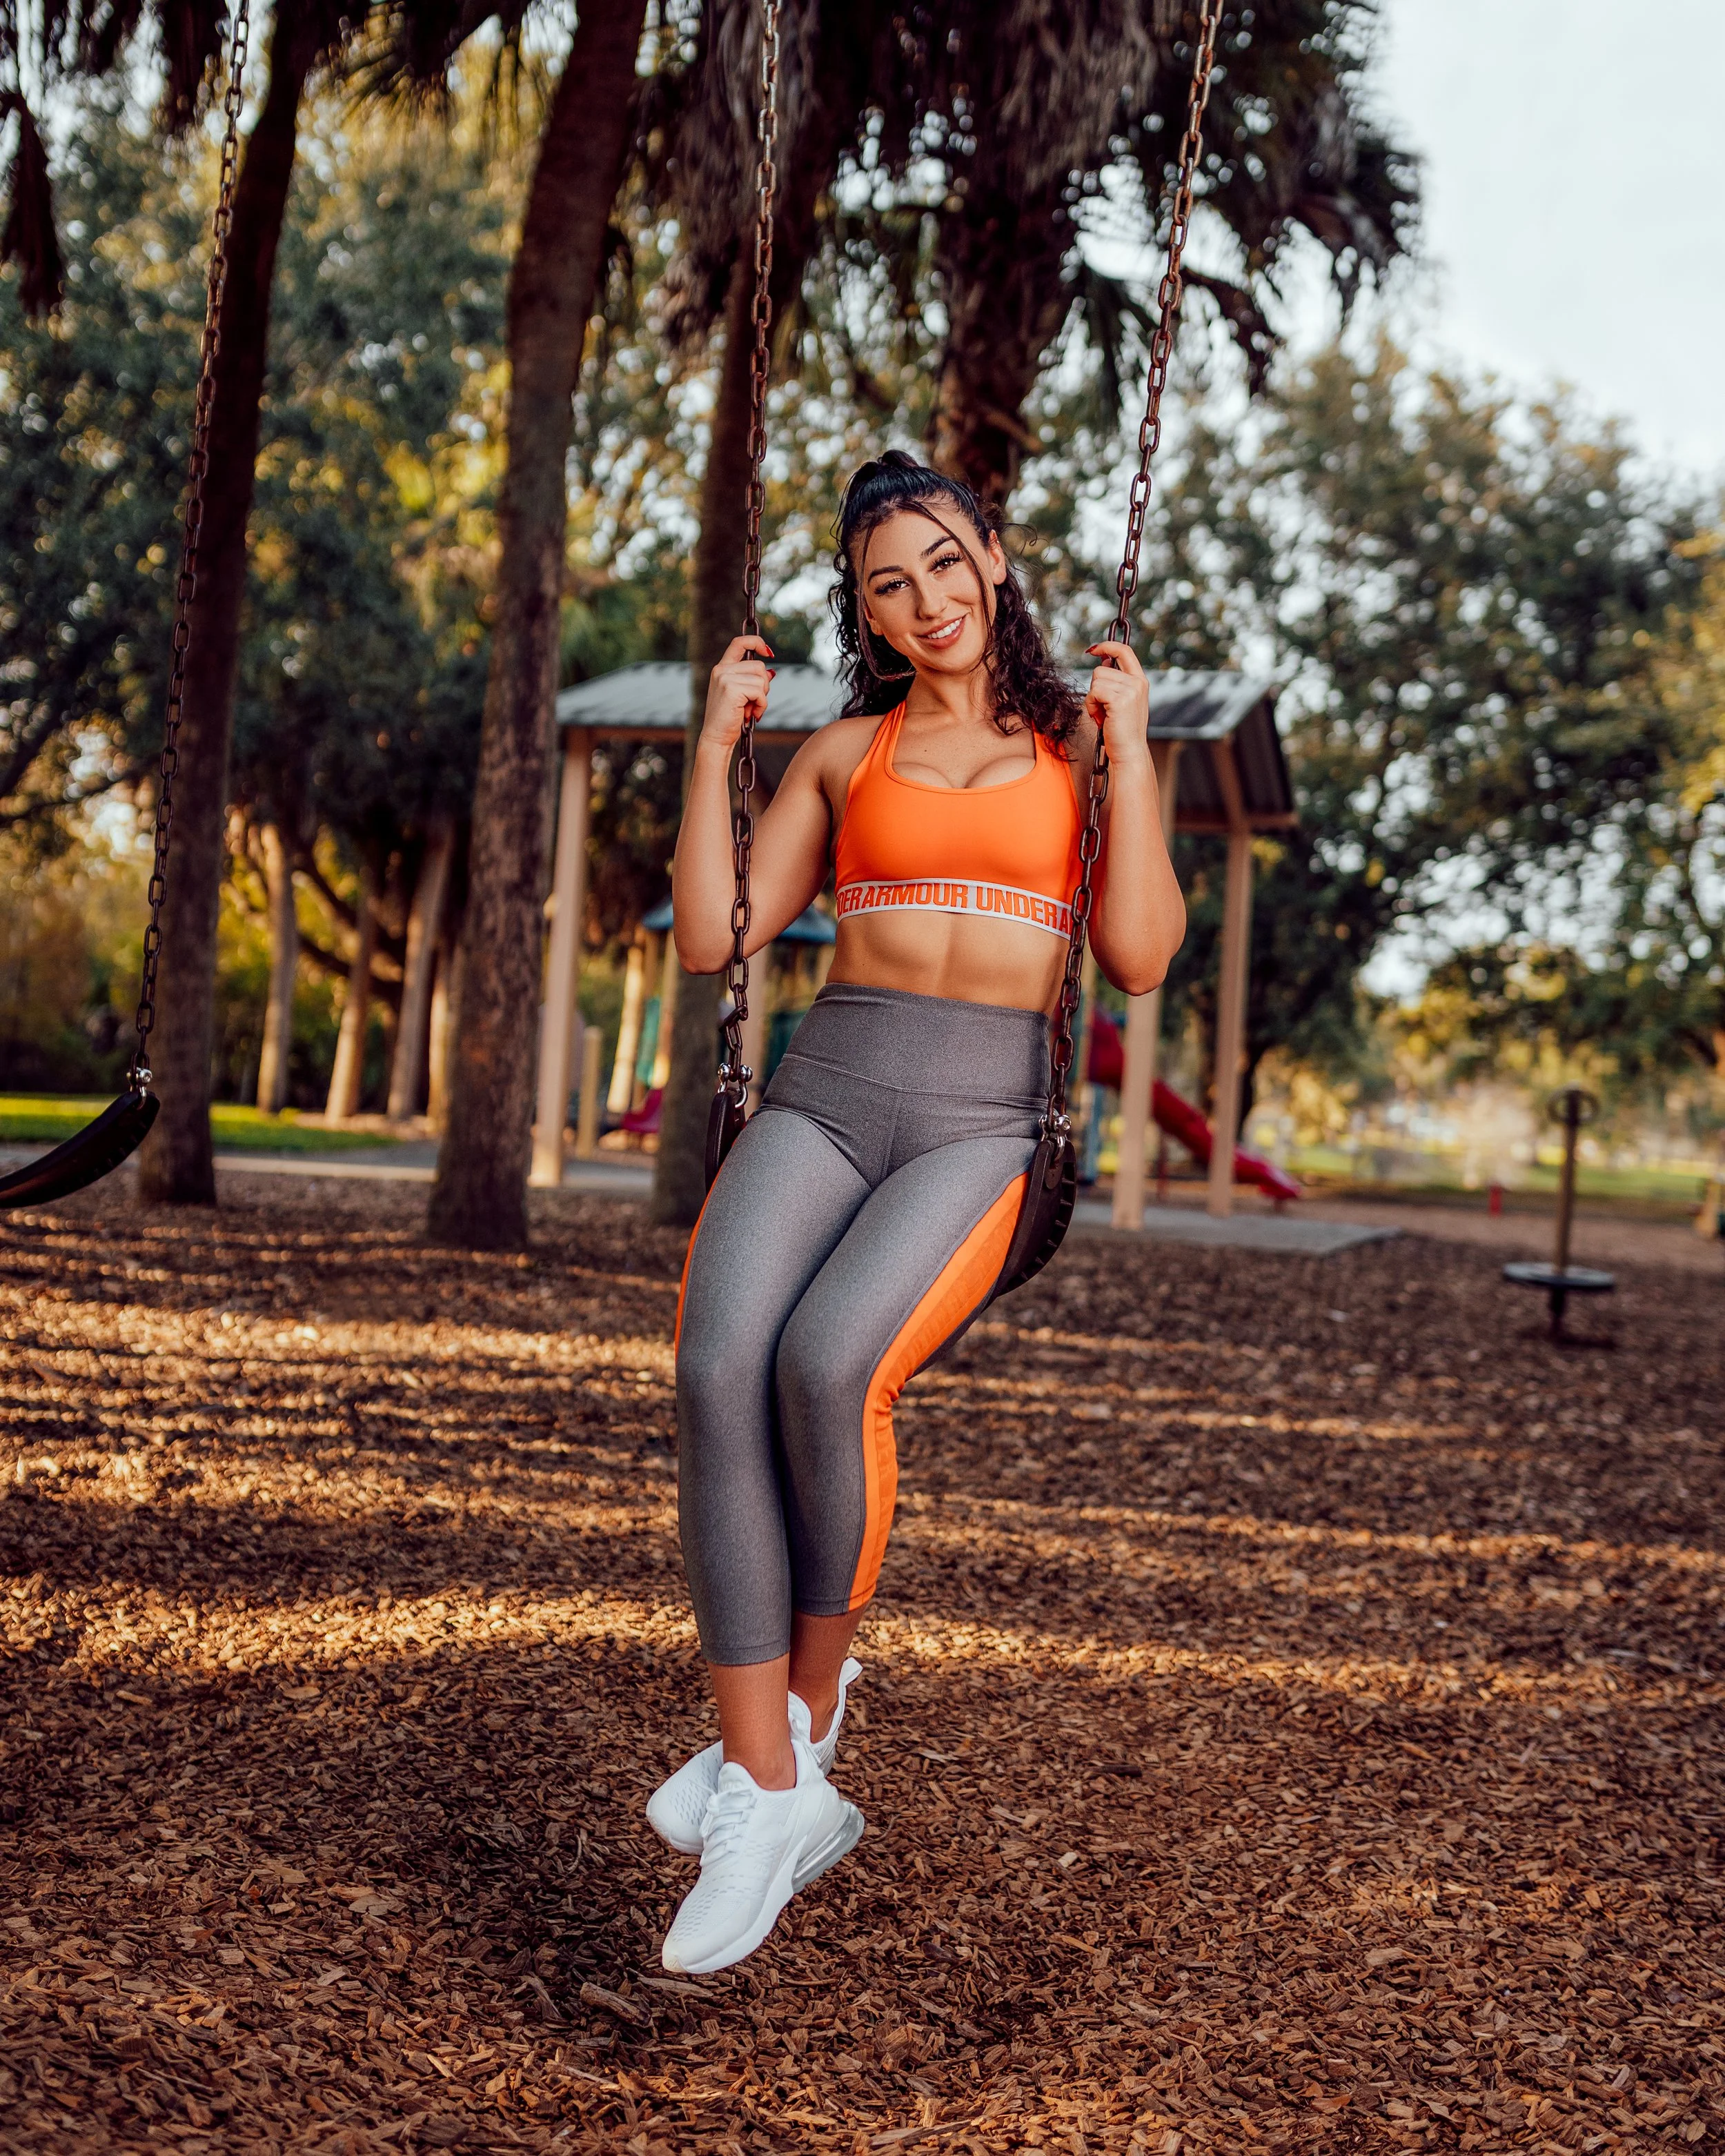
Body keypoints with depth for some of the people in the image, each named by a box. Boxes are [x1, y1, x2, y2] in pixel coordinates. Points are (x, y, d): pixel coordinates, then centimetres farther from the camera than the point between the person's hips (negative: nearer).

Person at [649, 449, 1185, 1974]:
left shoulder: (1080, 744, 15)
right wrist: (719, 739, 11)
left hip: (984, 1120, -2)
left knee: (830, 1362, -33)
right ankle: (771, 1800, -22)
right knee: (720, 1365, -29)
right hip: (827, 1094, 2)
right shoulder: (843, 755, 20)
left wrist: (1129, 745, 0)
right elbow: (711, 939, 11)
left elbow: (1140, 957, 1)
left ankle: (805, 1709, -7)